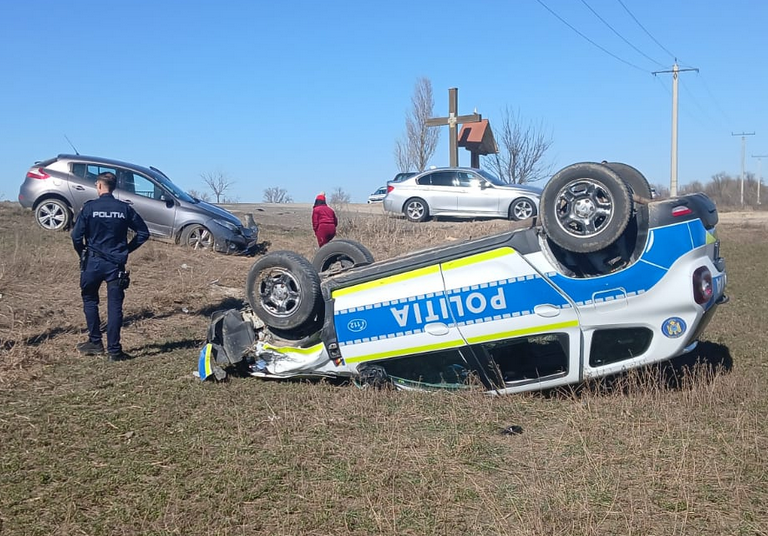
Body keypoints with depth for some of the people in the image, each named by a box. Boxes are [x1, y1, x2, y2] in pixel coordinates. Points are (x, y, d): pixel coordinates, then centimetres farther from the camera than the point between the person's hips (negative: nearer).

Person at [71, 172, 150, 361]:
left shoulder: (90, 207, -6)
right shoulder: (125, 208, 0)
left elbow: (76, 235, -9)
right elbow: (143, 233, 3)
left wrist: (83, 254, 8)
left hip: (93, 262, -1)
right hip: (116, 264, 1)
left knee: (90, 300, 18)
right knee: (115, 306, 3)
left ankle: (95, 342, 19)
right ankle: (114, 350, 3)